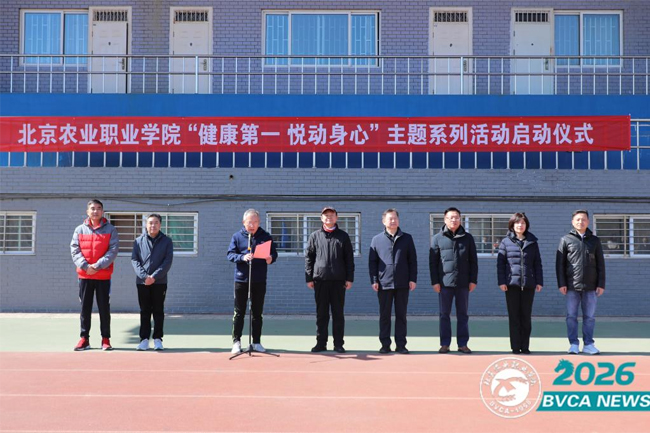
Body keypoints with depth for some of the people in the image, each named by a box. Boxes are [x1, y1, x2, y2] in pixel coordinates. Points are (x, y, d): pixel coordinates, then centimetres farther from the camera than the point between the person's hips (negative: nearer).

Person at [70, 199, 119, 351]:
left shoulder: (110, 230, 2)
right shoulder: (80, 230, 9)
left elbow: (113, 250, -7)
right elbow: (74, 250, 0)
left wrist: (98, 265, -17)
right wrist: (85, 266, -15)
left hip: (103, 275, -2)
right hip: (84, 275, 2)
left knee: (104, 308, 3)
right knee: (85, 307, 6)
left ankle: (106, 339, 10)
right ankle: (84, 338, 13)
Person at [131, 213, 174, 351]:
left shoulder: (167, 241, 4)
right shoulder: (138, 241, 7)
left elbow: (168, 261, -4)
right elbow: (134, 260, -1)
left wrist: (154, 276, -14)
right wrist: (144, 276, -14)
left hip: (160, 282, -1)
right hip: (142, 282, 1)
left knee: (158, 311, 4)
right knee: (144, 311, 6)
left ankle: (158, 339, 10)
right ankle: (144, 339, 10)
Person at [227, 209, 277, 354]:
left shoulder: (266, 237, 4)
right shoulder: (237, 236, 2)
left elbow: (274, 253, 6)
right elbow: (230, 254, -3)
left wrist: (271, 258, -18)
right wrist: (242, 257, -22)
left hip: (259, 280, 1)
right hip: (241, 279, -1)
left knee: (257, 313, 8)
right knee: (239, 313, 4)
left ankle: (257, 342, 17)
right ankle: (236, 342, 12)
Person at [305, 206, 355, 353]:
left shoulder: (343, 236, 8)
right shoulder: (314, 236, 8)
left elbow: (349, 259, 6)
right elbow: (308, 258, 7)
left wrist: (349, 278, 0)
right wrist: (309, 278, 0)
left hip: (338, 280, 0)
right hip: (320, 279, 0)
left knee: (338, 313, 4)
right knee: (321, 313, 6)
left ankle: (338, 344, 10)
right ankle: (321, 343, 13)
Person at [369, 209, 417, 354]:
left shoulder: (407, 238, 8)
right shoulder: (377, 240, 7)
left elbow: (413, 260, 7)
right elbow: (372, 262, 6)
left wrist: (413, 279, 0)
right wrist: (374, 280, -2)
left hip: (403, 284, 0)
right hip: (384, 283, 0)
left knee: (401, 315, 5)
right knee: (384, 315, 4)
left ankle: (401, 345, 11)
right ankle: (385, 345, 11)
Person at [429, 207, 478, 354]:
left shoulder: (467, 238, 7)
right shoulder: (438, 238, 3)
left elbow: (473, 261, 7)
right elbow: (432, 262, 1)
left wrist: (473, 280, 0)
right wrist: (435, 281, -5)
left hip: (463, 282, 1)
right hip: (445, 282, -1)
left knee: (463, 315, 7)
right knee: (444, 314, 5)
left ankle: (463, 344, 14)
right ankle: (445, 344, 11)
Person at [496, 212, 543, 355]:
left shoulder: (532, 242, 9)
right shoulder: (506, 242, 4)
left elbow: (537, 263, 10)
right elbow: (500, 263, 2)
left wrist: (539, 281, 3)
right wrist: (501, 281, -6)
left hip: (528, 284, 1)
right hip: (511, 283, -1)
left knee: (526, 316, 5)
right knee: (514, 316, 2)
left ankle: (525, 347, 11)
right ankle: (515, 347, 6)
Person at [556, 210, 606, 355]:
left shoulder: (594, 240, 9)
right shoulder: (566, 240, 4)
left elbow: (601, 264, 8)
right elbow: (559, 263, 1)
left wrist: (601, 284, 1)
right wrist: (561, 283, -6)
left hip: (590, 286, 2)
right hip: (572, 286, -1)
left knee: (590, 317, 5)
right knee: (571, 316, 1)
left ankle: (588, 344, 14)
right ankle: (574, 344, 9)